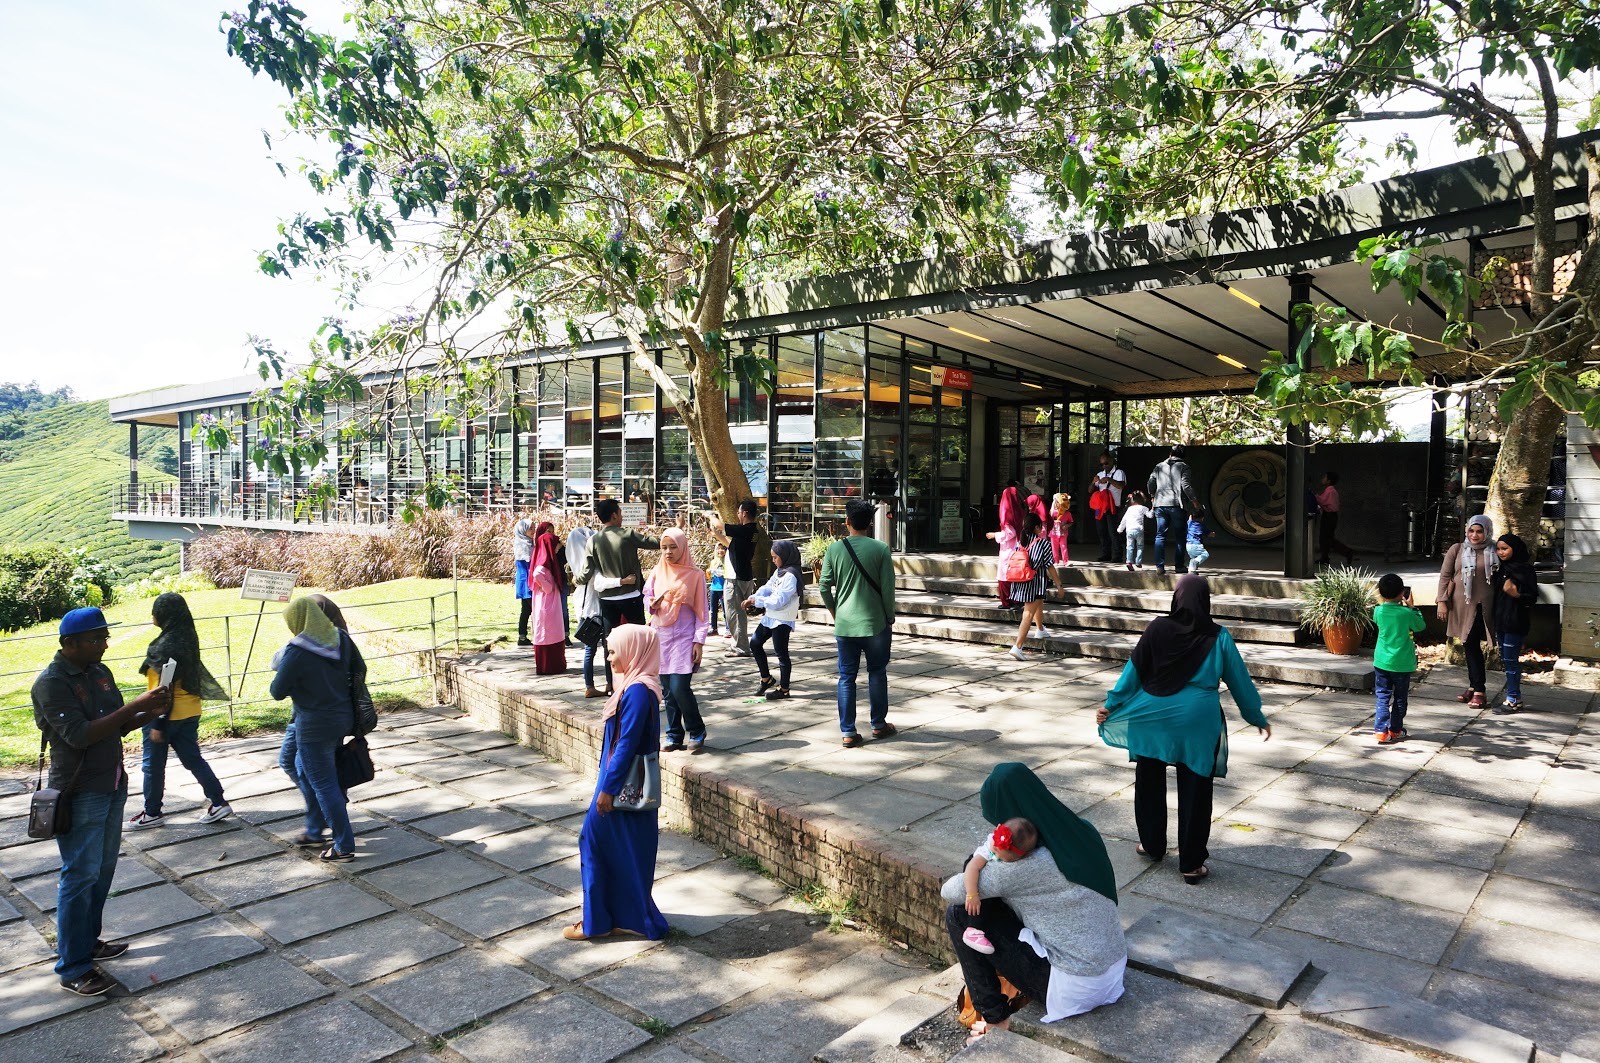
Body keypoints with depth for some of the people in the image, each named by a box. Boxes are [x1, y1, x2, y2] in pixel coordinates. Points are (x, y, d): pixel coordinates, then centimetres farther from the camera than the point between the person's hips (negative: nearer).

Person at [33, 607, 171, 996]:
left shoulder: (100, 673, 6)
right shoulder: (51, 683, -17)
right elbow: (79, 735, -25)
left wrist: (152, 712, -7)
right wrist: (134, 705, -27)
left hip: (113, 786, 8)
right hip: (80, 795, -8)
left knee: (103, 869, 16)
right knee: (80, 877, -2)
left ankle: (87, 940, 32)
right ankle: (73, 969, 8)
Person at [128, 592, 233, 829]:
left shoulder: (166, 645, -21)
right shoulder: (188, 638, 5)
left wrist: (157, 724, -18)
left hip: (167, 713, -8)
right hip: (189, 712, 8)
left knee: (153, 764, 8)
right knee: (193, 759, 13)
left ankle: (152, 813, 21)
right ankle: (218, 803, 11)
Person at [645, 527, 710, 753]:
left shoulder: (695, 575, -5)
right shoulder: (658, 572, 5)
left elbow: (701, 611, -3)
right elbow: (647, 596, 15)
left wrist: (699, 641, -8)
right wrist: (651, 604, -9)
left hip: (684, 638, -4)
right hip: (661, 636, 4)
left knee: (680, 688, -10)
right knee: (668, 690, 7)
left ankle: (696, 732, 8)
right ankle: (674, 735, 19)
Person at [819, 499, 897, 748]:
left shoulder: (834, 549, -3)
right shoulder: (881, 549, -8)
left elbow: (824, 587, -1)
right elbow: (887, 588, -8)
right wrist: (890, 618, 5)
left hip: (844, 624, 1)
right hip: (875, 623, -1)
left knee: (847, 677, 7)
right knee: (877, 674, 14)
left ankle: (848, 732, 8)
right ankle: (879, 724, 25)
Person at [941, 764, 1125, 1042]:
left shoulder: (1026, 864, -24)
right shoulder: (1081, 832, -4)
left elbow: (950, 891, -15)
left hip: (1075, 988, -8)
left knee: (959, 914, -3)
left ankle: (996, 1019, 8)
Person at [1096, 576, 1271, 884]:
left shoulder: (1158, 629, -7)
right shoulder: (1217, 637, -6)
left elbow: (1134, 670, -3)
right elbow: (1239, 680, 3)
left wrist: (1111, 705, 7)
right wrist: (1257, 719, 16)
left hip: (1152, 717, 1)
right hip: (1197, 722, -1)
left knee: (1149, 783, 18)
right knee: (1194, 791, 7)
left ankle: (1152, 845, 31)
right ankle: (1191, 864, 12)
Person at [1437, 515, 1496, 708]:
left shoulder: (1493, 553, 1)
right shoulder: (1457, 550, 5)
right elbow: (1445, 575, 6)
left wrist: (1497, 606, 2)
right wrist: (1442, 601, 0)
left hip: (1481, 606, -2)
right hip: (1461, 605, 2)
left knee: (1472, 645, -6)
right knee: (1469, 645, 10)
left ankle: (1478, 690, 2)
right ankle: (1474, 686, 20)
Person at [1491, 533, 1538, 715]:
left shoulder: (1525, 570, -10)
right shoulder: (1502, 569, 12)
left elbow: (1532, 597, -12)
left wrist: (1516, 594, -29)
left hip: (1515, 622, -8)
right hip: (1502, 620, 8)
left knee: (1511, 660, -5)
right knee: (1506, 660, 11)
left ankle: (1513, 700, 1)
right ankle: (1516, 698, 20)